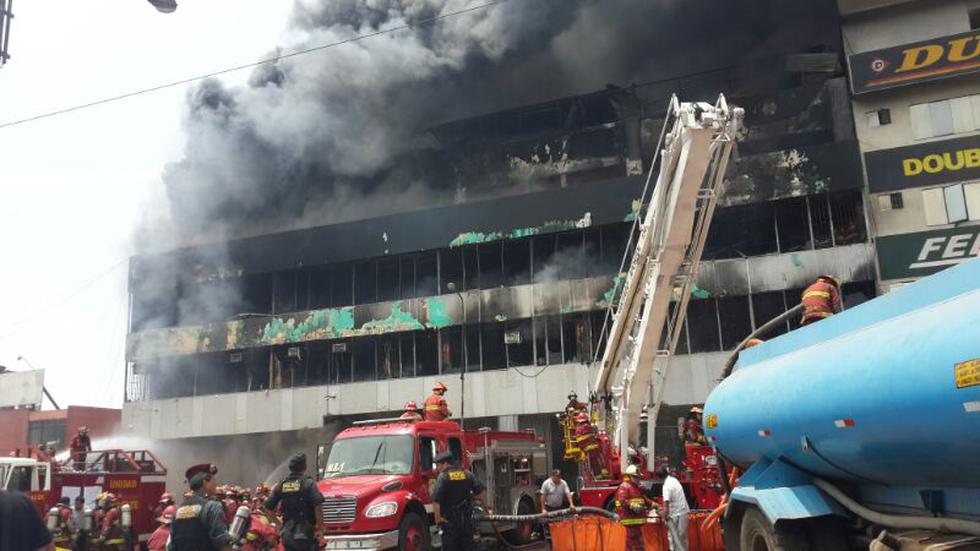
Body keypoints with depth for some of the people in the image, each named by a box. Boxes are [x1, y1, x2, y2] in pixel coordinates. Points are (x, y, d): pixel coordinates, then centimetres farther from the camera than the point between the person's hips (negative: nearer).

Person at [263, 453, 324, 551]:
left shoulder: (281, 485, 7)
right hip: (305, 534, -5)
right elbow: (317, 506, -18)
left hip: (287, 534, 5)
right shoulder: (308, 483, -8)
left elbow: (267, 508, 10)